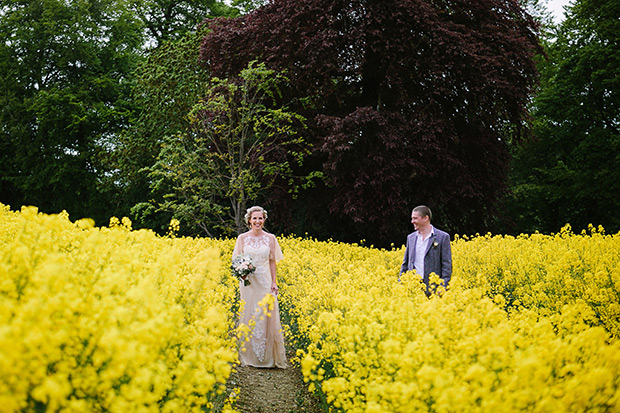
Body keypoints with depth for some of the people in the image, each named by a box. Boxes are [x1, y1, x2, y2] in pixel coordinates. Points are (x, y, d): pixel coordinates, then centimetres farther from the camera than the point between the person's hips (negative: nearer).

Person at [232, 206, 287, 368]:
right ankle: (248, 356, 11)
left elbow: (272, 262, 6)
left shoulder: (270, 238, 3)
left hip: (265, 281, 0)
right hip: (248, 282, 0)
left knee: (268, 316, -3)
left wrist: (274, 282, 0)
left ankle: (268, 356, 6)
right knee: (248, 316, 2)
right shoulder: (242, 238, 2)